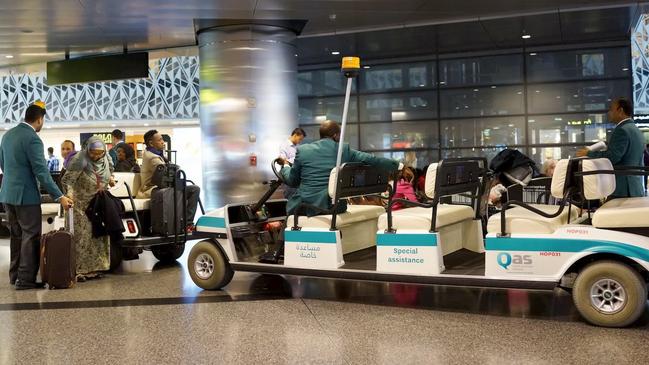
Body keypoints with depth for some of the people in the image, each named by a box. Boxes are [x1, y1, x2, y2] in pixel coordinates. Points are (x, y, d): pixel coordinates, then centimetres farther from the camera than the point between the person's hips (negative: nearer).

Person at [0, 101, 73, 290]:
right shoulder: (33, 139, -17)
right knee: (31, 236, -2)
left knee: (16, 235, 16)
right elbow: (42, 173, -19)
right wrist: (60, 197, -17)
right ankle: (26, 279, -1)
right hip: (25, 195, -8)